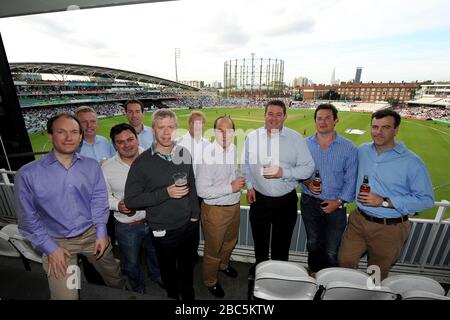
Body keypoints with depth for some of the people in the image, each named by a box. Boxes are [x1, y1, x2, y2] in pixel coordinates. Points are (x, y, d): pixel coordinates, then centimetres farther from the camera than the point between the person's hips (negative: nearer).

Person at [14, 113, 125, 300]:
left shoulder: (92, 166, -5)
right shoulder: (27, 174, -13)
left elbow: (99, 200, 1)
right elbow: (28, 218, -6)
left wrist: (101, 233, -3)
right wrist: (50, 248, -7)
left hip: (92, 234, 3)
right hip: (57, 242, -2)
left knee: (114, 277, 20)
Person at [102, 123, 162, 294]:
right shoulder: (107, 168, -11)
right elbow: (104, 196, -3)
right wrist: (118, 205, -21)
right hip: (127, 227, 0)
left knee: (155, 254, 28)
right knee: (131, 263, 24)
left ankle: (156, 275, 61)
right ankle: (138, 288, 55)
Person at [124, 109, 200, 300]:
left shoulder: (184, 154, -4)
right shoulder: (142, 162, -17)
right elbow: (130, 200, -17)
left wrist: (195, 213, 7)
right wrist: (166, 193, -26)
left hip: (188, 225, 4)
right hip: (163, 231, -4)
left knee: (187, 266, 27)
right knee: (168, 270, 21)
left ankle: (188, 295, 54)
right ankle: (173, 296, 51)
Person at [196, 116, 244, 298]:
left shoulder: (236, 150, -3)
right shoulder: (207, 155, -25)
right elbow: (202, 191, -26)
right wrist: (230, 188, -23)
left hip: (234, 206, 7)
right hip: (215, 210, -7)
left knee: (231, 240, 29)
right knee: (213, 249, 15)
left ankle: (223, 264, 60)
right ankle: (210, 281, 44)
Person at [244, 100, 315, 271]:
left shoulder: (296, 139, -9)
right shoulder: (252, 137, -1)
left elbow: (308, 168, -9)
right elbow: (247, 164, 9)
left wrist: (283, 172, -22)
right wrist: (249, 185, 1)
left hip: (286, 201, -1)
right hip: (259, 199, 2)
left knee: (282, 244, 18)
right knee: (260, 241, 23)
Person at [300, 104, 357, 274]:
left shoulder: (348, 147, -7)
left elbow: (351, 179, -6)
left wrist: (340, 201, -13)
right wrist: (306, 182, -14)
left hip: (335, 205, -2)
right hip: (309, 202, 2)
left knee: (332, 250, 11)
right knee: (313, 243, 22)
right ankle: (313, 273, 45)